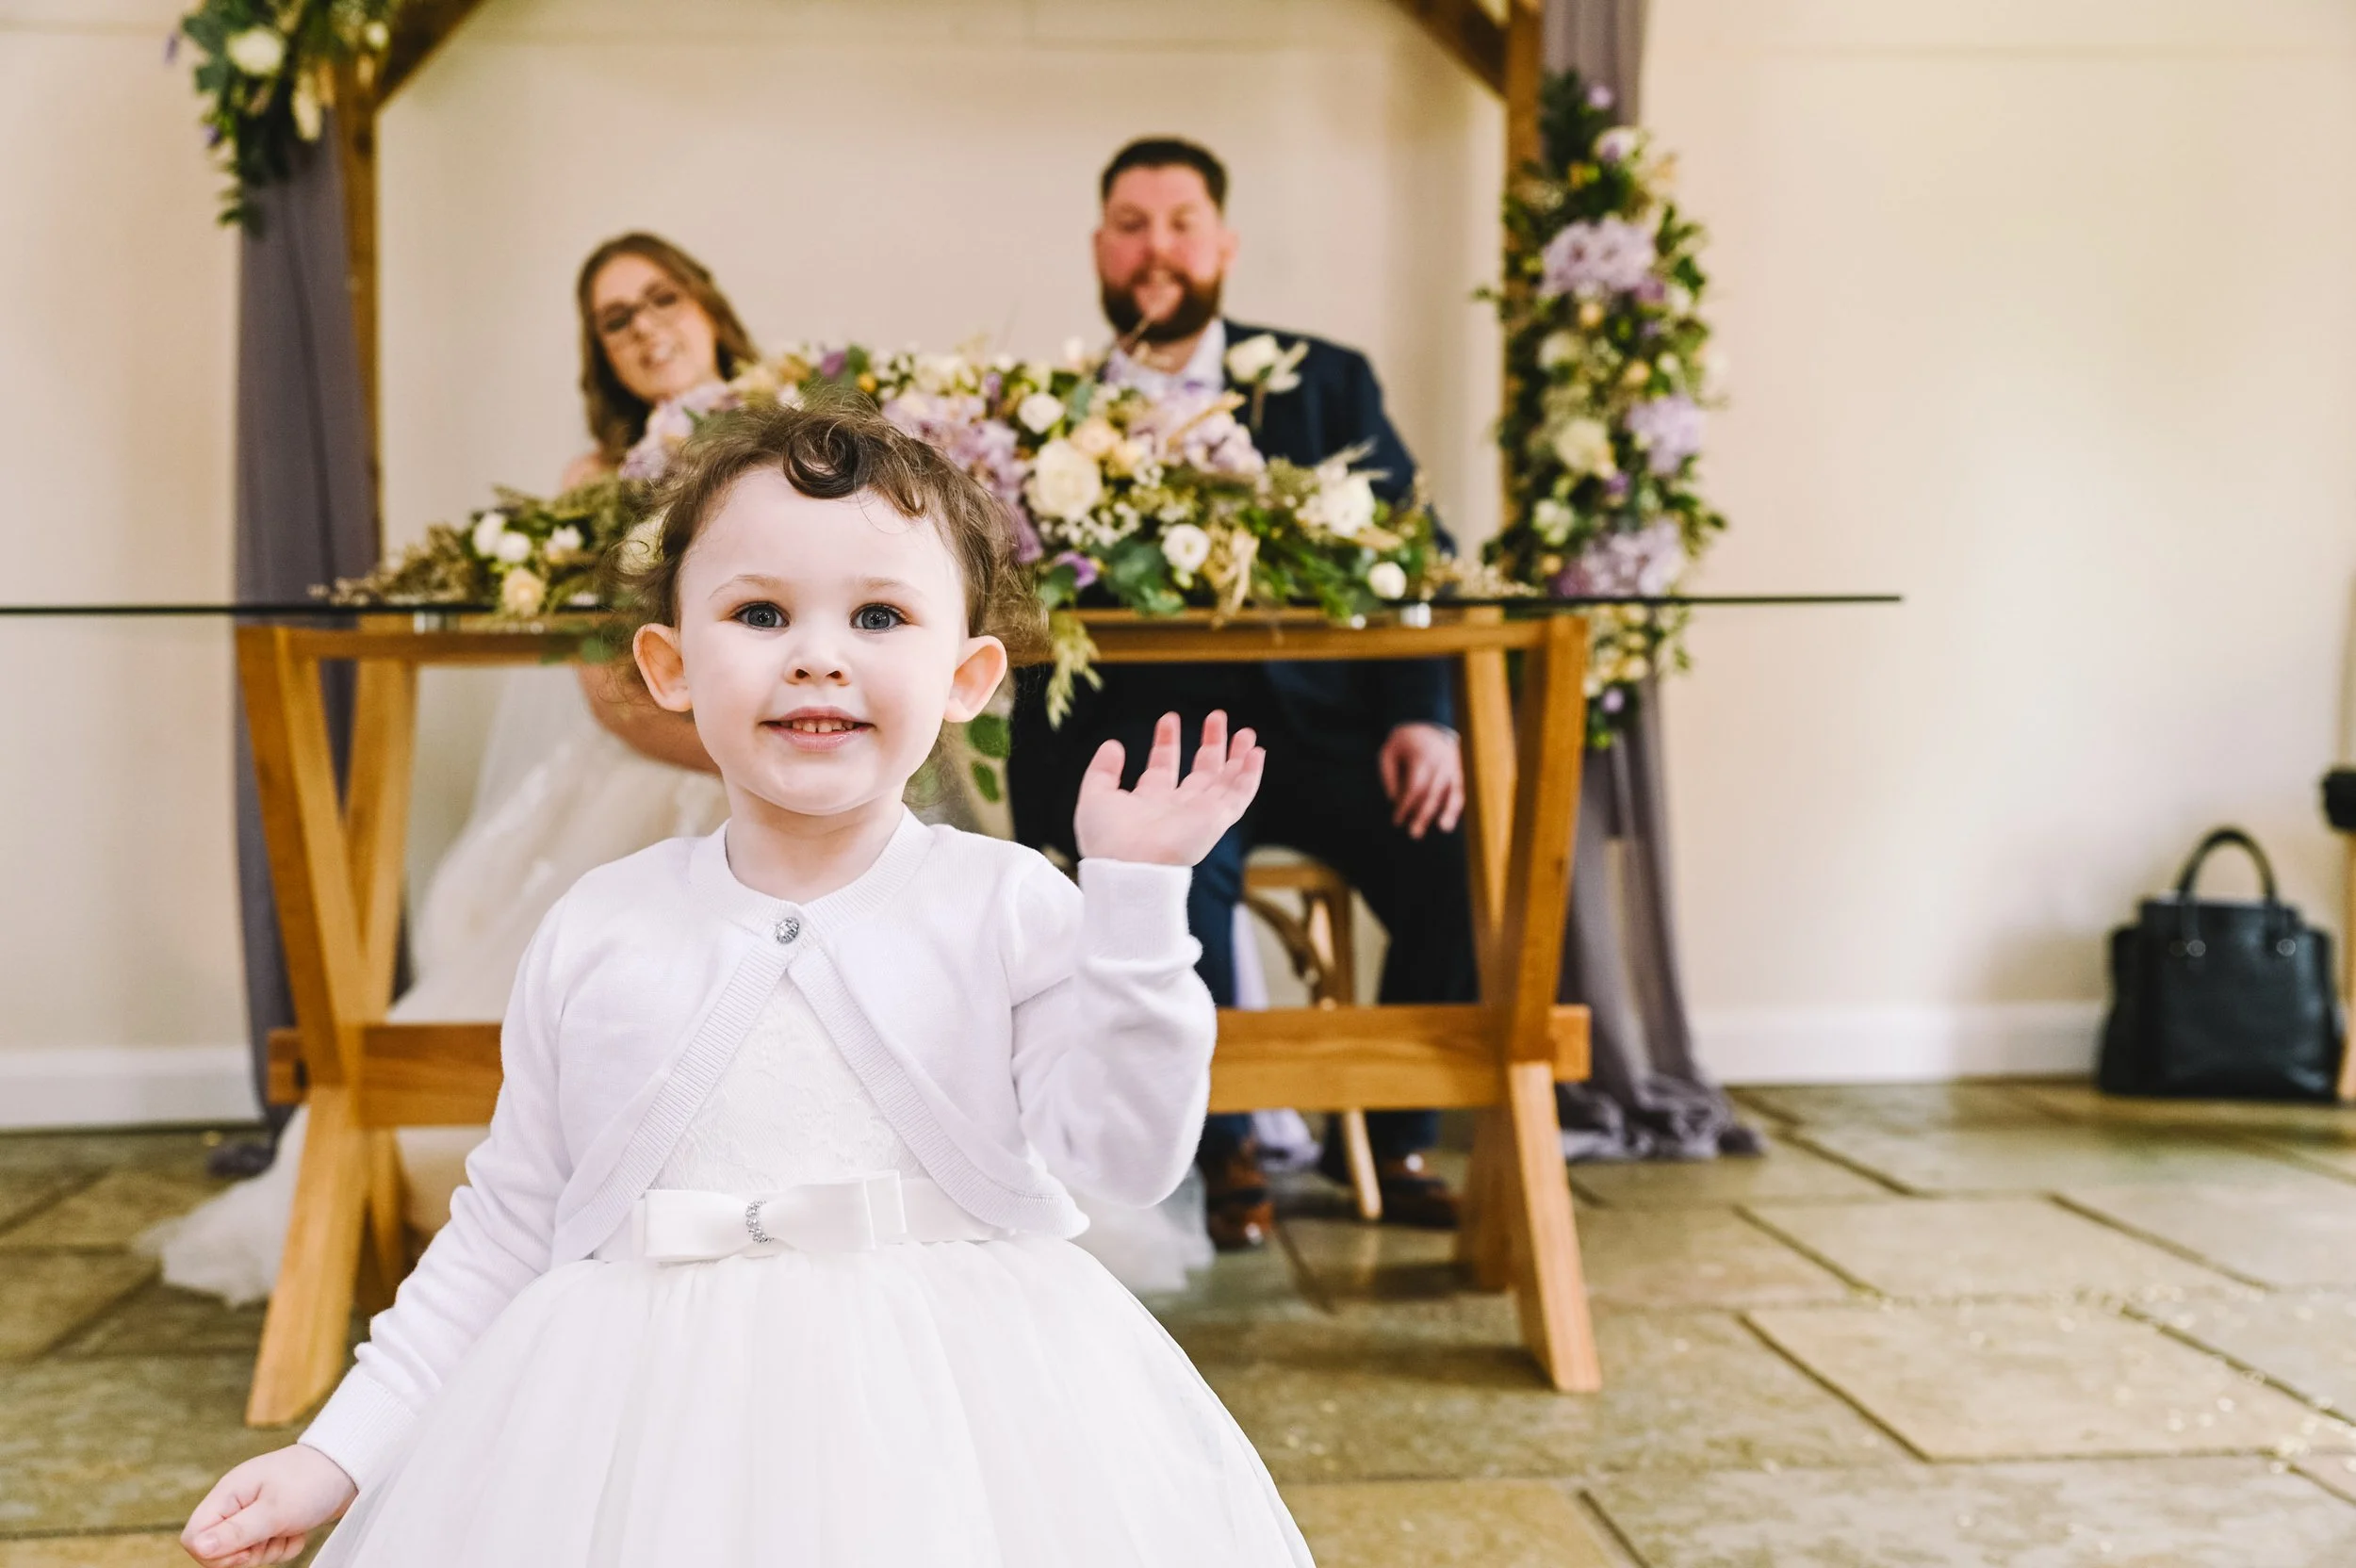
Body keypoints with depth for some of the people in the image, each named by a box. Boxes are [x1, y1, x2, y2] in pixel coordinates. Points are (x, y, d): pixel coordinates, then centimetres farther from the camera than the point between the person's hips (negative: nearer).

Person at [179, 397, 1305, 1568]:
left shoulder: (1009, 908, -5)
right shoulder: (595, 934, 1)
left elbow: (1129, 1152, -11)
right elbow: (503, 1229, 8)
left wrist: (1134, 900, -18)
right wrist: (343, 1449, 6)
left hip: (954, 1426, -1)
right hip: (652, 1429, 2)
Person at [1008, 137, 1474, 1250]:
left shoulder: (1326, 383, 13)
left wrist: (1426, 718, -9)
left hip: (1314, 719, 2)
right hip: (1133, 728, -1)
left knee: (1459, 845, -23)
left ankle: (1390, 1139, 3)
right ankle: (1224, 1148, -7)